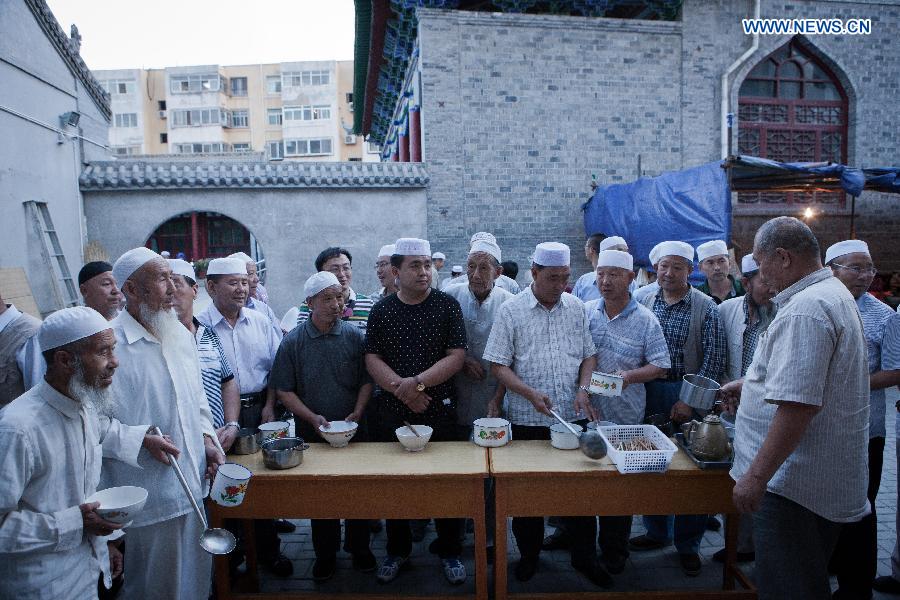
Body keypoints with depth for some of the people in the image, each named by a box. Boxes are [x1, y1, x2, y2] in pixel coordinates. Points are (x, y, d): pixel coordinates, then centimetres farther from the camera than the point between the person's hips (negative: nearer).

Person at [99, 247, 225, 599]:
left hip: (192, 478, 7)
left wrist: (207, 439, 6)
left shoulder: (179, 333, 8)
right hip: (149, 487, -7)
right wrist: (143, 441, -22)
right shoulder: (111, 342, -18)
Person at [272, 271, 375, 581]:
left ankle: (359, 548, 32)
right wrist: (312, 417, -15)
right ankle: (325, 553, 31)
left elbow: (367, 380, 0)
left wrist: (357, 413, -13)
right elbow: (284, 390, -4)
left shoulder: (354, 336, -4)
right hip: (312, 432, 0)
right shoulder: (293, 342, -6)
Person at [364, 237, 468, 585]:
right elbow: (372, 360, 0)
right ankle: (397, 550, 31)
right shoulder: (381, 311, 4)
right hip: (392, 412, 2)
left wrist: (418, 382, -17)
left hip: (439, 410, -1)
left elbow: (456, 357, -8)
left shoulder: (447, 306, -1)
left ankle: (449, 551, 25)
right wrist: (402, 390, -14)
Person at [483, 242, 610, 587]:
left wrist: (583, 388, -6)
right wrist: (531, 394, -19)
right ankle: (529, 555, 30)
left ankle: (584, 555, 29)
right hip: (528, 419, -2)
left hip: (573, 416, 3)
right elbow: (498, 365, -7)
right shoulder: (511, 311, -5)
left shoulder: (576, 308, 6)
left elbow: (588, 354, 12)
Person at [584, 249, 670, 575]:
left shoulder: (645, 320, -4)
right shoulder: (584, 312, 3)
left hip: (624, 417, -2)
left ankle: (614, 552, 25)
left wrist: (631, 376, -20)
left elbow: (660, 365, -3)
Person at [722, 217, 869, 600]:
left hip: (794, 482, -11)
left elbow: (797, 404, -29)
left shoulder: (804, 309, -23)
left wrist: (757, 475, -25)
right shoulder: (833, 294, 12)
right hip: (823, 481, 11)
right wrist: (748, 383, 28)